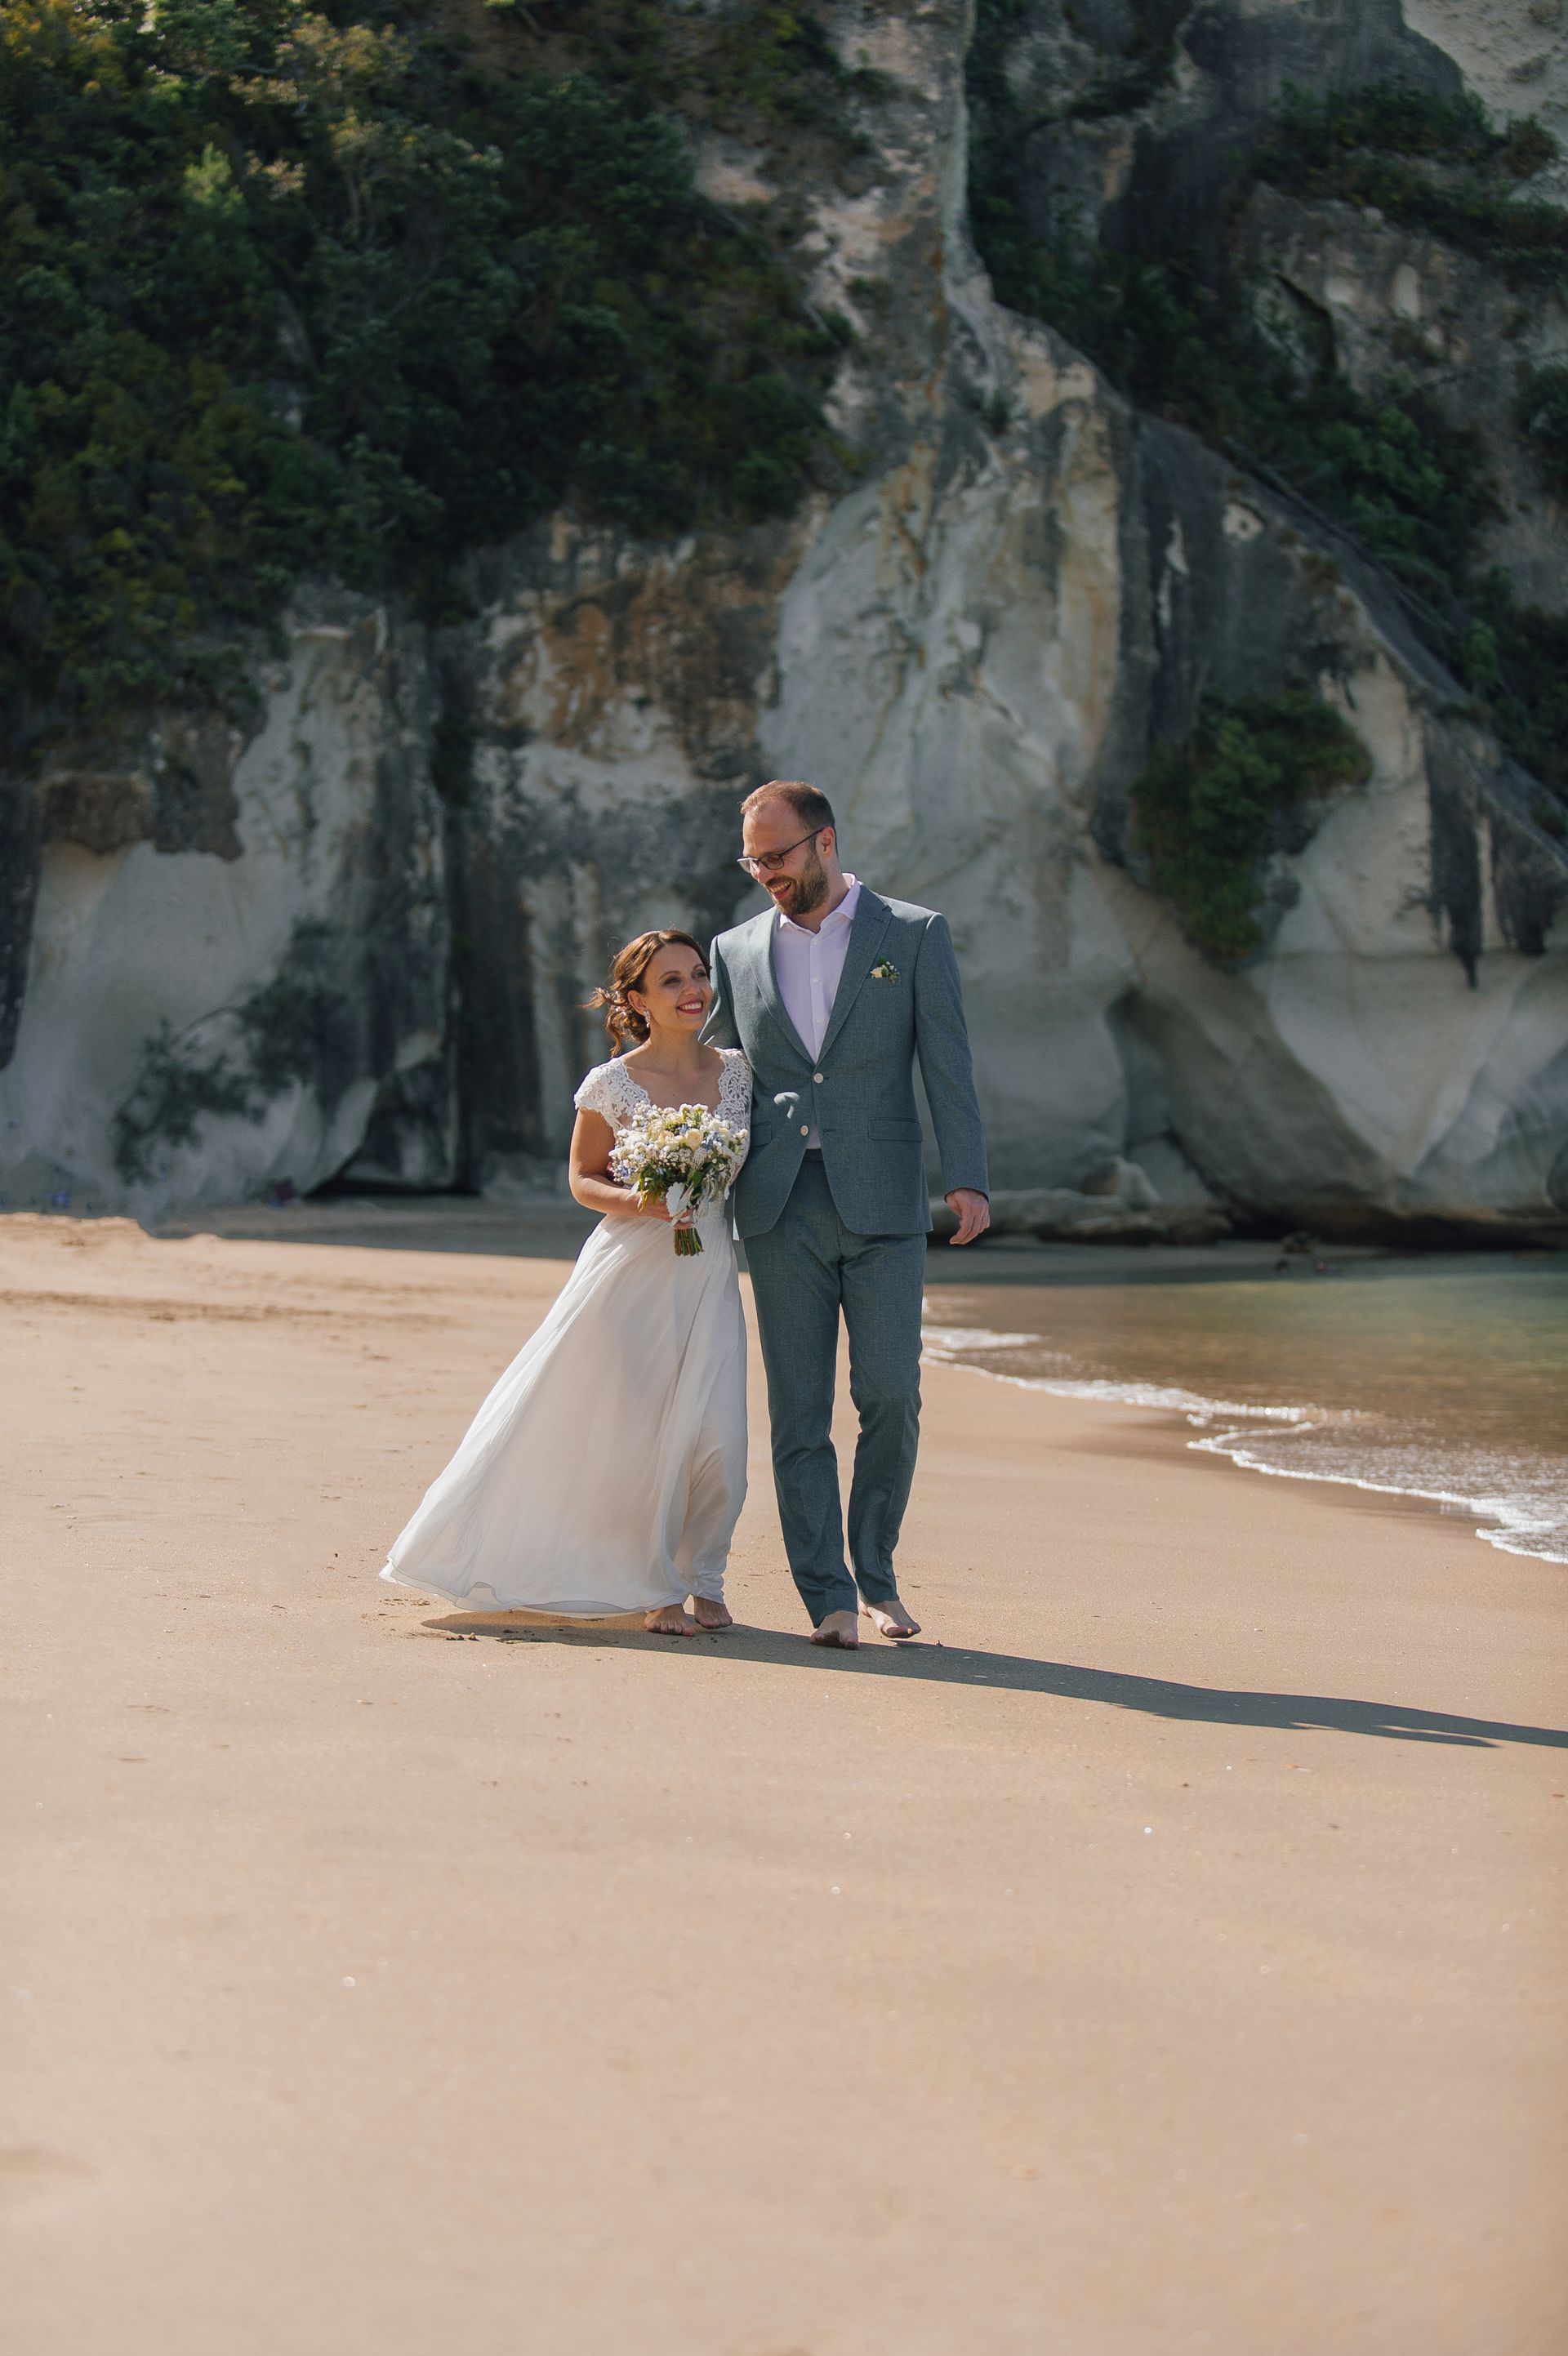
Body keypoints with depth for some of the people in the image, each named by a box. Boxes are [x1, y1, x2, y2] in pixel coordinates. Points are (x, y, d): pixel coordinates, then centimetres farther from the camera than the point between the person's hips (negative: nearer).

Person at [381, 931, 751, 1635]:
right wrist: (634, 1201, -14)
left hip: (709, 1271, 2)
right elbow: (583, 1179, 3)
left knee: (714, 1438, -7)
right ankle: (657, 1589, 22)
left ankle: (703, 1581, 17)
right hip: (631, 1271, -2)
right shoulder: (614, 1085, -5)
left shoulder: (738, 1071, 4)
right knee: (630, 1434, 3)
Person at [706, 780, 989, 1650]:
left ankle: (876, 1575, 14)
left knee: (891, 1398, -6)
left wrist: (968, 1178, -12)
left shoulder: (914, 935, 4)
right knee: (800, 1412, 0)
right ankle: (829, 1600, 5)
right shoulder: (737, 950, 12)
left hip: (882, 1207, -2)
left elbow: (948, 1066, -1)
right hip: (780, 1212, 2)